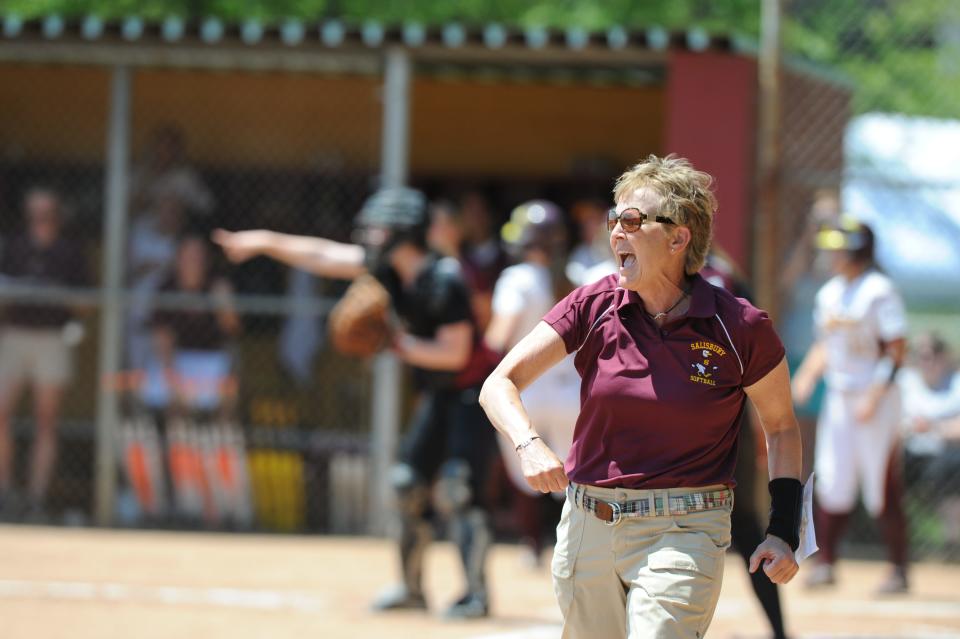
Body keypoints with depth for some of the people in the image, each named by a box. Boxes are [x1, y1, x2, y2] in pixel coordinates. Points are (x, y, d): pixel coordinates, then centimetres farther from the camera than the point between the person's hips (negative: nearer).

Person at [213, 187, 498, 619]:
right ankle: (412, 588, 18)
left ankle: (476, 594, -16)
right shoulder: (388, 268, 1)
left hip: (473, 393, -9)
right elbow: (323, 257, 7)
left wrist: (397, 344, -19)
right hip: (437, 393, 9)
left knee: (457, 487, -18)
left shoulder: (444, 281, -24)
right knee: (408, 483, 8)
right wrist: (266, 243, 5)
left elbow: (455, 353, -23)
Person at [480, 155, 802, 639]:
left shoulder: (739, 328, -8)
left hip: (684, 534, -4)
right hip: (588, 525, 4)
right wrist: (529, 446, -26)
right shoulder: (595, 306, -2)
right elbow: (499, 384, -5)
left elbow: (780, 426, 6)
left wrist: (783, 531, -2)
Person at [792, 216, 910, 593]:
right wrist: (808, 374, 4)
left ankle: (899, 570, 6)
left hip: (876, 400, -7)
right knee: (831, 484, 3)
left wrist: (874, 396, -19)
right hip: (838, 399, 7)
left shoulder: (879, 291, -10)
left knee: (884, 491, -3)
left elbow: (897, 348, -13)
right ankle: (825, 563, 10)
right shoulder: (829, 294, 12)